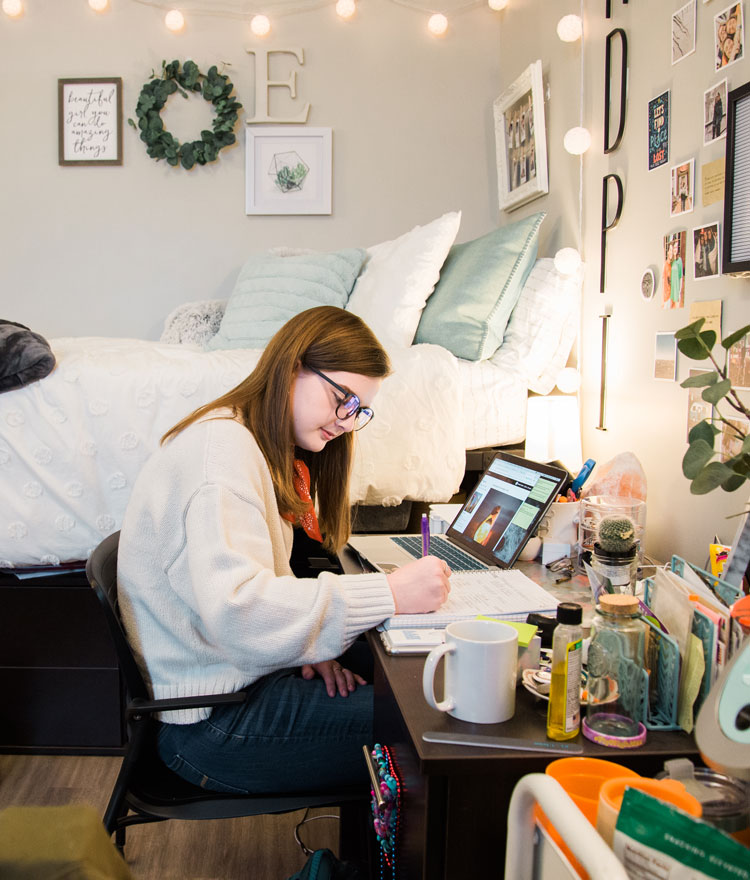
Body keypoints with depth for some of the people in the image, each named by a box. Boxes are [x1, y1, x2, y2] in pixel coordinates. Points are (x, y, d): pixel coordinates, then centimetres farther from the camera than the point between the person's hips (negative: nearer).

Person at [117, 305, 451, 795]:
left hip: (245, 676, 9)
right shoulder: (221, 444, -19)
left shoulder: (270, 452, 13)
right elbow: (235, 611, -31)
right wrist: (390, 593, -31)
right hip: (212, 722, -9)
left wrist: (308, 647, -6)